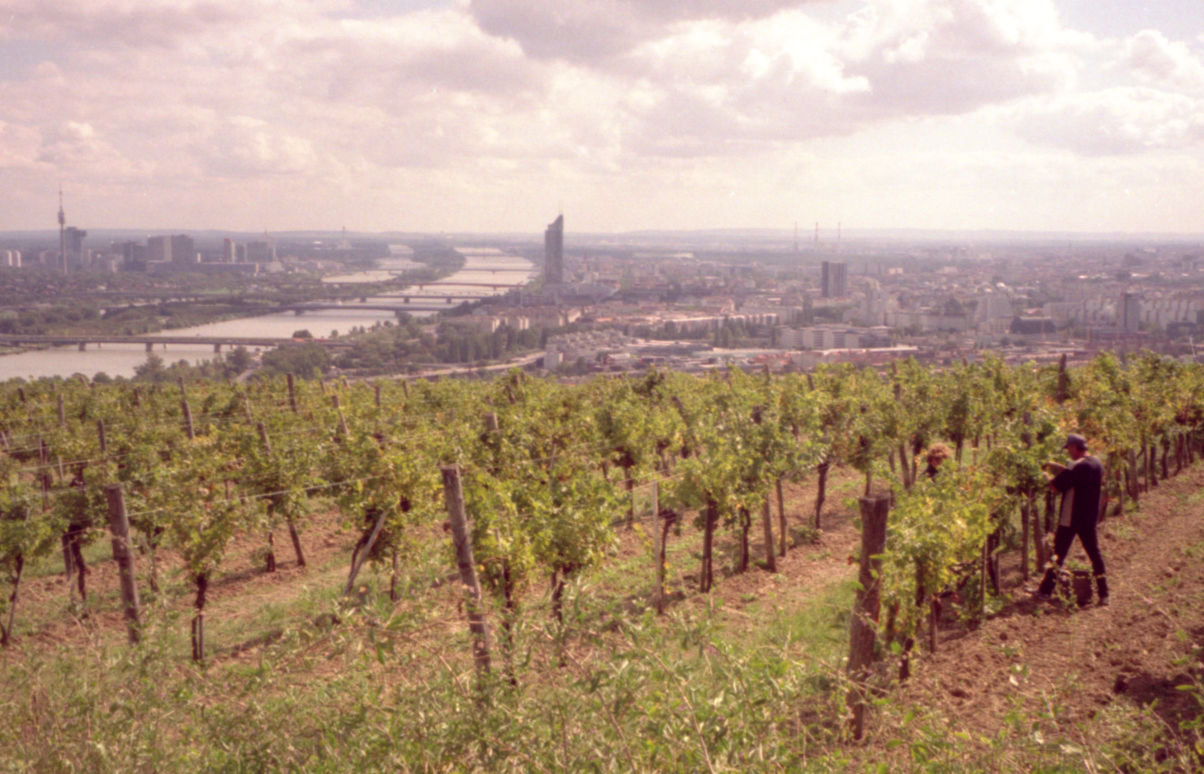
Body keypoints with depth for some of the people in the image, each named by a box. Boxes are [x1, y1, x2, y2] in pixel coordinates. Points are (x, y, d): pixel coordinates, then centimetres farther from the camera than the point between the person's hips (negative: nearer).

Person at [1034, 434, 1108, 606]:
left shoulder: (1077, 466, -19)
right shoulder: (1097, 464, 7)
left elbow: (1056, 485, -18)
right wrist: (1057, 467, 20)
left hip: (1070, 519, -7)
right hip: (1089, 519, 7)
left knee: (1059, 553, 2)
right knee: (1094, 553, 11)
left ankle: (1046, 590, 9)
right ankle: (1103, 594, 11)